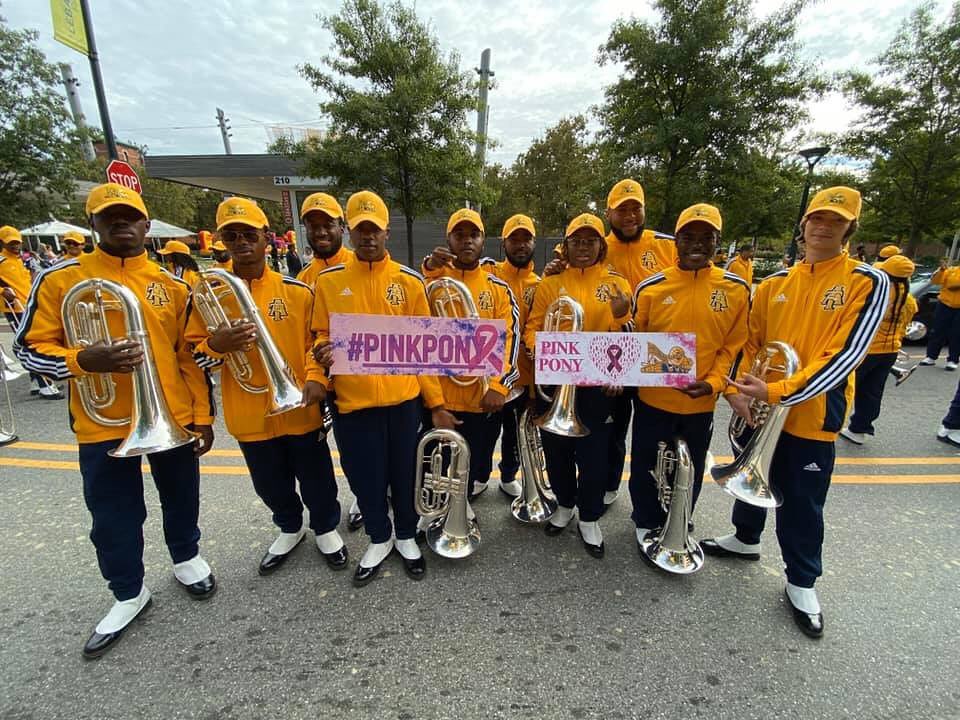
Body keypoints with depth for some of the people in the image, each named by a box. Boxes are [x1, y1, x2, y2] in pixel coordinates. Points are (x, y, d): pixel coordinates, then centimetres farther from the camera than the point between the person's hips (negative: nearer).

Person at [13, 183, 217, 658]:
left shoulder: (171, 285, 2)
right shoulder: (61, 279, -3)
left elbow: (191, 355, 4)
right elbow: (30, 348, -1)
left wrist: (203, 415, 2)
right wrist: (84, 360, -23)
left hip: (173, 418, 1)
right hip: (102, 425, -1)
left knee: (180, 499, 18)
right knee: (113, 518, 12)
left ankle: (186, 557, 44)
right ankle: (129, 593, 35)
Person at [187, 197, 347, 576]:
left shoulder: (297, 290, -5)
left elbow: (317, 339, 1)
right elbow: (195, 355, 1)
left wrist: (316, 378, -14)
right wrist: (217, 344, -21)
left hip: (300, 409, -1)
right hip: (249, 415, 2)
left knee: (316, 478, 13)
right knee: (271, 484, 20)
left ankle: (326, 529, 39)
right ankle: (289, 529, 47)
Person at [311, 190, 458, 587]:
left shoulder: (409, 280, 1)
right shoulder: (328, 280, 2)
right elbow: (321, 337, 9)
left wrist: (436, 402, 0)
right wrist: (322, 358, -15)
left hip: (403, 398, 0)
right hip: (351, 399, 1)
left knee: (405, 473, 14)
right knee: (365, 477, 14)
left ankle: (407, 536, 41)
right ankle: (379, 539, 41)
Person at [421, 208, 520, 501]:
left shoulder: (498, 287, 4)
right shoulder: (433, 278, 3)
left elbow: (509, 339, -4)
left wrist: (498, 386, -15)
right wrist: (429, 270, -23)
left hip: (484, 398, 0)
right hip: (440, 395, 0)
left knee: (476, 468, 16)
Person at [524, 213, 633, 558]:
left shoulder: (617, 284, 3)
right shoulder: (550, 284, 4)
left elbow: (628, 339, 2)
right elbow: (533, 328, 4)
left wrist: (621, 317, -19)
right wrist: (539, 350, -15)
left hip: (598, 384, -1)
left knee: (594, 453, 7)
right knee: (556, 449, 14)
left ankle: (589, 518, 30)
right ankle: (565, 505, 39)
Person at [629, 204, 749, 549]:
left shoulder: (736, 289, -3)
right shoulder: (651, 287, -7)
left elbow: (734, 345, -1)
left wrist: (712, 383, -14)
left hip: (701, 403, 1)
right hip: (652, 398, -1)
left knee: (690, 471, 20)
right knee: (645, 466, 13)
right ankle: (647, 523, 38)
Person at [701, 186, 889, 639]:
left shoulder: (868, 283, -8)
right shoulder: (775, 284, 5)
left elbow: (844, 355, -18)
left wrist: (778, 392, -27)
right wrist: (737, 388, -9)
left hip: (813, 416, -4)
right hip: (758, 409, 4)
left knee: (802, 504, 9)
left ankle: (802, 583, 31)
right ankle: (746, 539, 45)